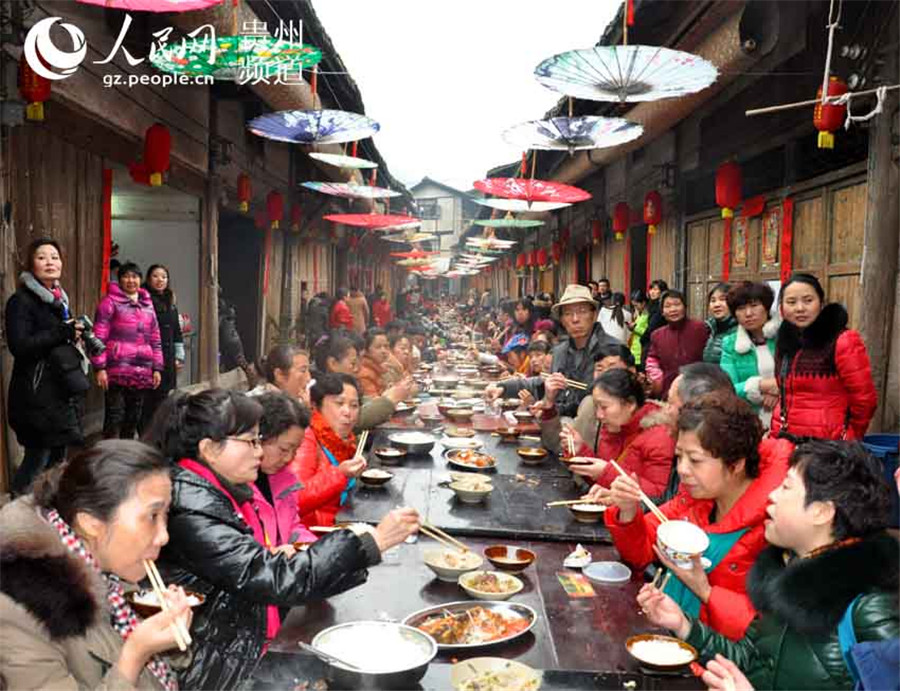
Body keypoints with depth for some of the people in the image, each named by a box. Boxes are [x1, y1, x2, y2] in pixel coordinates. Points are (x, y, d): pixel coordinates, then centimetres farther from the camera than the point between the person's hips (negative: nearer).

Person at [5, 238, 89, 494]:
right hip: (37, 395, -8)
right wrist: (62, 333, -20)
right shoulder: (21, 301, -7)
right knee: (38, 459, -7)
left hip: (62, 391, 8)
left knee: (58, 457, 11)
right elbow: (19, 346, -18)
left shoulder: (58, 299, 17)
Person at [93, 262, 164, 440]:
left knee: (134, 418, 10)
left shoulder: (148, 304, 17)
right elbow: (99, 337, -4)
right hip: (118, 370, -5)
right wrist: (100, 368, -11)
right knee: (114, 416, -6)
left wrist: (157, 368, 12)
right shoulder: (110, 302, 1)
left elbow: (156, 339, 18)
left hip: (143, 372, 5)